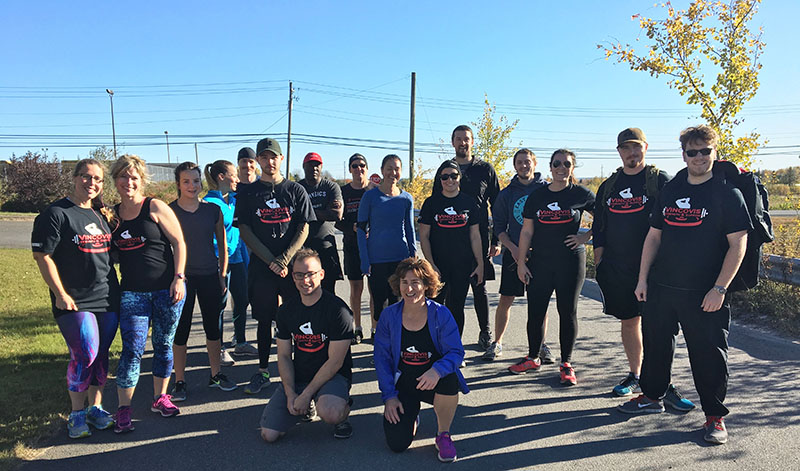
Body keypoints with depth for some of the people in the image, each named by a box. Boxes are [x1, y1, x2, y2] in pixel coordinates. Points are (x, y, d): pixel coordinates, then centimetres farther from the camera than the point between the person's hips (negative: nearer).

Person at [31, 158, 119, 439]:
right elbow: (43, 256, -10)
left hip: (108, 299, 6)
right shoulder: (56, 214, -6)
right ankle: (77, 414, 10)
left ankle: (96, 408, 24)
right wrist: (60, 294, -13)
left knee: (101, 355, 10)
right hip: (75, 302, -6)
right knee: (84, 355, -9)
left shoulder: (101, 214, 13)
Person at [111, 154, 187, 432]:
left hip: (167, 289, -2)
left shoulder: (155, 207, -3)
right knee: (132, 349, -3)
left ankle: (160, 398, 24)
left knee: (163, 345, 9)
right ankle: (124, 409, 6)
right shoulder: (112, 214, 9)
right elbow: (113, 252, 21)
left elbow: (178, 242, -4)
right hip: (132, 292, 2)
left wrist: (178, 277, -10)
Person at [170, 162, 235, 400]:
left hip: (209, 276, 2)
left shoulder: (213, 210, 3)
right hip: (181, 277, -2)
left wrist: (222, 276, 7)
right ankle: (179, 381, 17)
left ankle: (216, 374, 26)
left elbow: (222, 245, 10)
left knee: (213, 327, 11)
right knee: (181, 329, 4)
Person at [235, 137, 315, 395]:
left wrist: (285, 259, -11)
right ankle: (262, 371, 20)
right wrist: (271, 261, -9)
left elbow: (303, 229, 2)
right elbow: (245, 231, 1)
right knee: (264, 320, 8)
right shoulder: (248, 193, 6)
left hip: (292, 264, 0)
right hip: (261, 266, 1)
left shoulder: (296, 190, 6)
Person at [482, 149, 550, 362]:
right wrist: (513, 248, -9)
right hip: (513, 253, 1)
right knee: (505, 300, 2)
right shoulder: (507, 193, 5)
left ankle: (541, 345, 19)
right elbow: (498, 226, 5)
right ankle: (497, 343, 17)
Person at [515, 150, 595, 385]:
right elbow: (527, 231, 7)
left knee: (568, 312, 3)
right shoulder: (537, 196, 6)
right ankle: (532, 358, 24)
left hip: (571, 262, -2)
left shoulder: (582, 194, 0)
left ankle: (566, 364, 15)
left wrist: (585, 236, -6)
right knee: (535, 311, 6)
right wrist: (521, 262, 3)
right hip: (540, 262, 2)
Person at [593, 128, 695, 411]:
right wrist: (599, 265, 9)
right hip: (616, 268, 4)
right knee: (628, 322, 12)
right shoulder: (608, 186, 13)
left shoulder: (660, 180, 0)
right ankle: (635, 376, 25)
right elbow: (598, 229, 15)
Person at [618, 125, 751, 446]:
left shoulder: (728, 193, -4)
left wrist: (719, 288, -15)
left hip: (704, 294, -5)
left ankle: (714, 416, 18)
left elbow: (738, 244, -8)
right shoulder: (669, 191, 10)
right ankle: (652, 397, 33)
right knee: (655, 343, 15)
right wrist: (643, 278, 8)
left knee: (709, 353, 2)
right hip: (661, 287, 5)